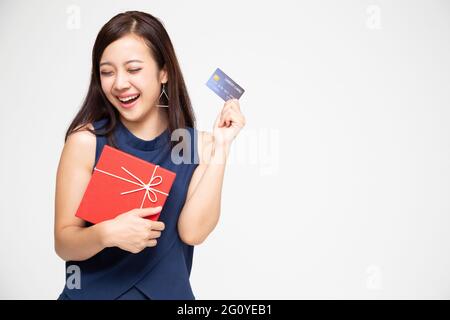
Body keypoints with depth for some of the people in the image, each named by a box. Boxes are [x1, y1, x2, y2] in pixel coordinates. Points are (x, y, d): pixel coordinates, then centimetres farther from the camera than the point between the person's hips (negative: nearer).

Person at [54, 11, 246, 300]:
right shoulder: (86, 140, -11)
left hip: (168, 292, 1)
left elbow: (192, 232, -14)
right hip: (94, 292, -1)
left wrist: (221, 146, -14)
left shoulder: (199, 143, -4)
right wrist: (107, 234, -27)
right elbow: (63, 243, -8)